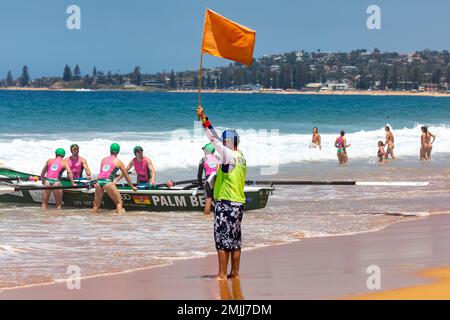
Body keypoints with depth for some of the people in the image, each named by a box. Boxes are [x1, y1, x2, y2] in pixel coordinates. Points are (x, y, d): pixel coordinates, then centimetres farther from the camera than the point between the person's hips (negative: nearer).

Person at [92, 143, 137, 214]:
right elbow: (126, 175, 17)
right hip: (108, 182, -4)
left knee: (96, 205, 14)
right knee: (119, 202, 0)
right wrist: (132, 186, 30)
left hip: (99, 181, 4)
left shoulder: (104, 159, 22)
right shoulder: (118, 161, 11)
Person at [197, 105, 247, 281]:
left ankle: (222, 274, -7)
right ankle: (235, 273, 15)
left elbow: (214, 139, -17)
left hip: (225, 203, -9)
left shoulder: (228, 155, -13)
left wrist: (204, 120, -17)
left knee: (222, 239, -6)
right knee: (235, 239, 11)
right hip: (239, 203, 9)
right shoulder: (241, 157, 12)